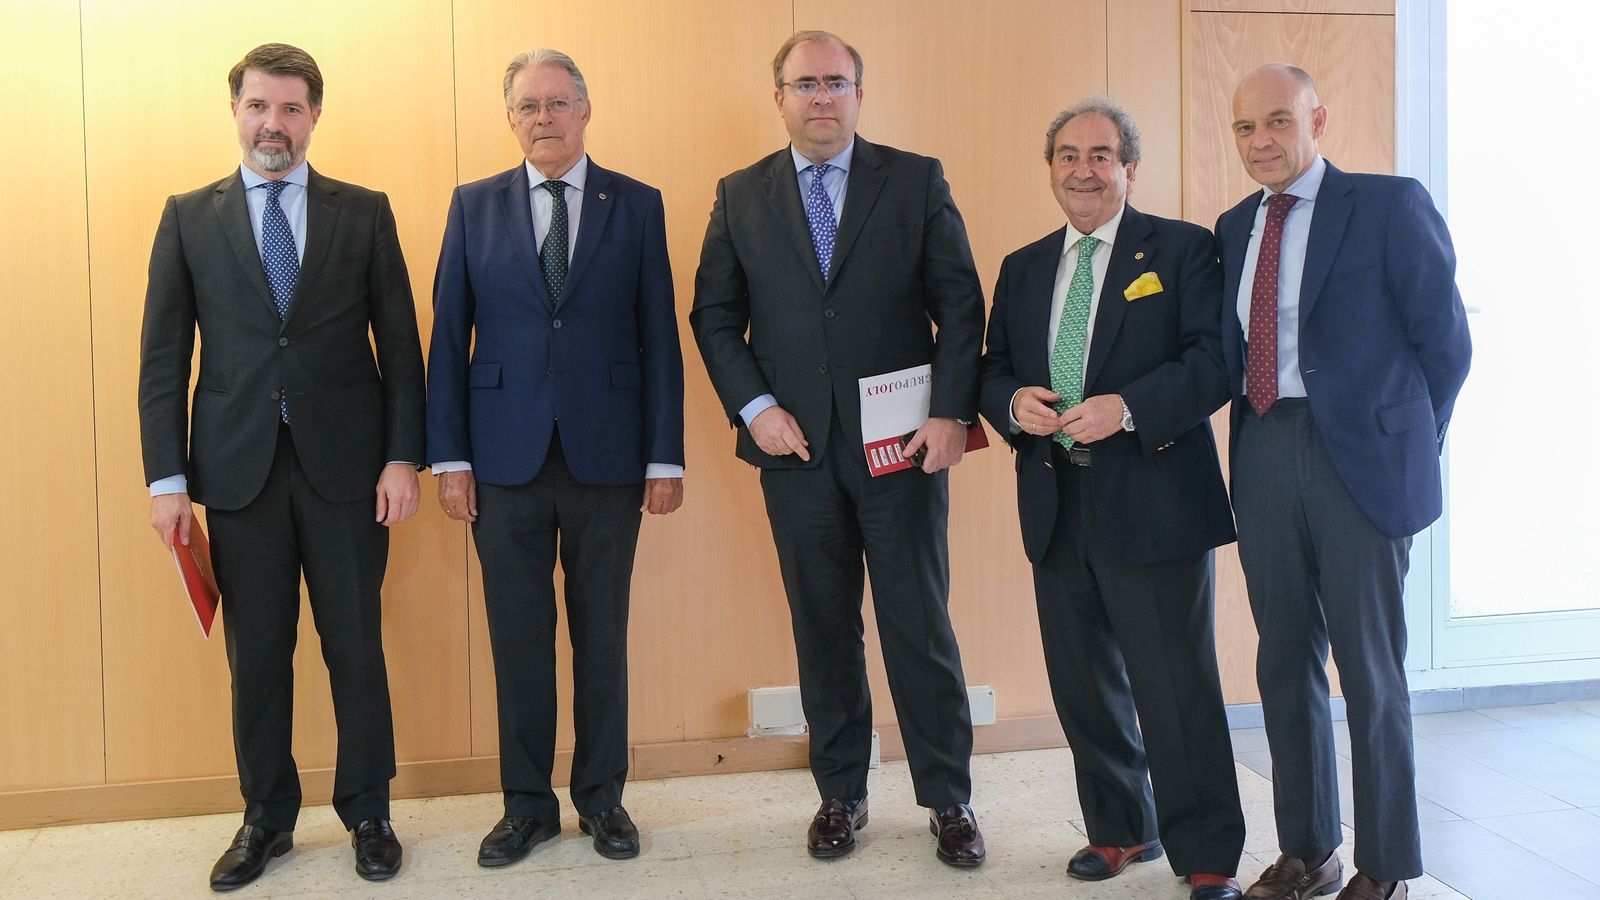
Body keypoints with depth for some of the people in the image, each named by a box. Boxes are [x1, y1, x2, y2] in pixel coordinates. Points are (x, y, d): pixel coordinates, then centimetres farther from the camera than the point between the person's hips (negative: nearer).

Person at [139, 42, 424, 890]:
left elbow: (400, 345, 3)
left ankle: (367, 814, 22)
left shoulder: (365, 213, 5)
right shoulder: (189, 217, 6)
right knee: (256, 654, 9)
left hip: (346, 467, -1)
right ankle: (266, 817, 25)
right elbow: (163, 358, 4)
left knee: (356, 647, 6)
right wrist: (166, 477, -2)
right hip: (239, 469, 1)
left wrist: (402, 456, -5)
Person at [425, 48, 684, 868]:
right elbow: (449, 338, 4)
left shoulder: (637, 206, 4)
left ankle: (601, 798, 24)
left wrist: (665, 457, -3)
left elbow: (659, 337, 1)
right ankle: (527, 804, 22)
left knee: (602, 636, 9)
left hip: (606, 458, 0)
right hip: (506, 460, 1)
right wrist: (448, 457, -2)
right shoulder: (474, 206, 6)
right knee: (518, 640, 7)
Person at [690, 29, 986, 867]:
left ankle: (949, 798, 18)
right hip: (796, 446, 2)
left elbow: (960, 304, 0)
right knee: (823, 628, 10)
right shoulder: (740, 196, 8)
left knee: (920, 625, 4)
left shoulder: (917, 180, 3)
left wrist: (952, 411, -10)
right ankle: (840, 793, 24)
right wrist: (754, 407, -6)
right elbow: (714, 316, 7)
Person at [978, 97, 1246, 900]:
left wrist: (1126, 408, -23)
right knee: (1084, 683, 13)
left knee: (1176, 686, -1)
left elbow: (1214, 360, -10)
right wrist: (1012, 402, -8)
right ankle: (1121, 829, 31)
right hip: (1056, 507, 5)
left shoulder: (1182, 250, 0)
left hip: (1152, 502, -5)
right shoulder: (1021, 269, 16)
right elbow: (992, 371, 15)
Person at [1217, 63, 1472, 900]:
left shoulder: (1390, 205, -4)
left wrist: (1408, 445, 4)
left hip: (1360, 459, -5)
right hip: (1264, 460, 5)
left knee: (1370, 671, 2)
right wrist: (1251, 444, 4)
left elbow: (1444, 340, -2)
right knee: (1286, 664, 12)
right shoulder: (1234, 228, 12)